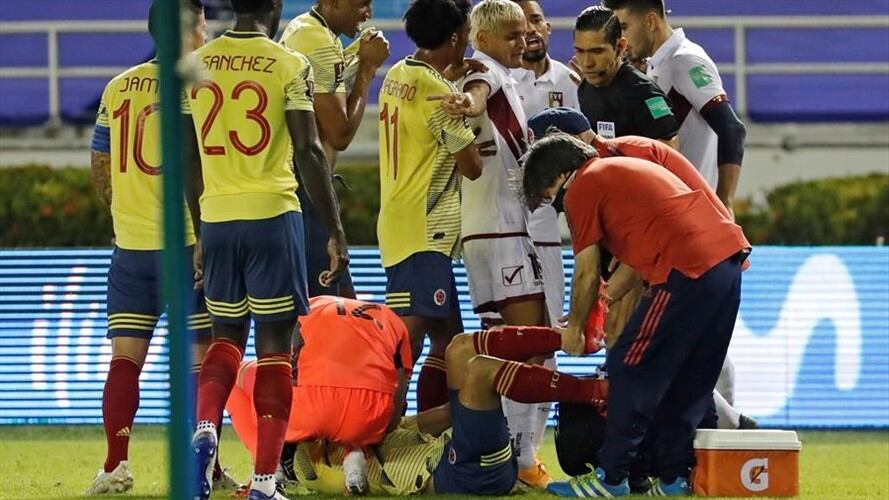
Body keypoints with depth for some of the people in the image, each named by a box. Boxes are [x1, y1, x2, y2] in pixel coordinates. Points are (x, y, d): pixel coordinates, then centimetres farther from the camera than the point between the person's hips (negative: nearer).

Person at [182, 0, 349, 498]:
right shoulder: (290, 64, -6)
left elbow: (187, 156, 12)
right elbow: (309, 151, -11)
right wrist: (336, 230, -6)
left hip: (216, 216, 4)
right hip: (273, 214, -4)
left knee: (227, 335, 19)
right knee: (274, 343, 3)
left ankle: (205, 427, -9)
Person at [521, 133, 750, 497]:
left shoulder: (582, 188, 4)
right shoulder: (625, 168, 29)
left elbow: (587, 273, 5)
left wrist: (574, 329, 18)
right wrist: (610, 297, 32)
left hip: (688, 269, -9)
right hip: (729, 254, 9)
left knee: (629, 373, 1)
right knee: (689, 380, 17)